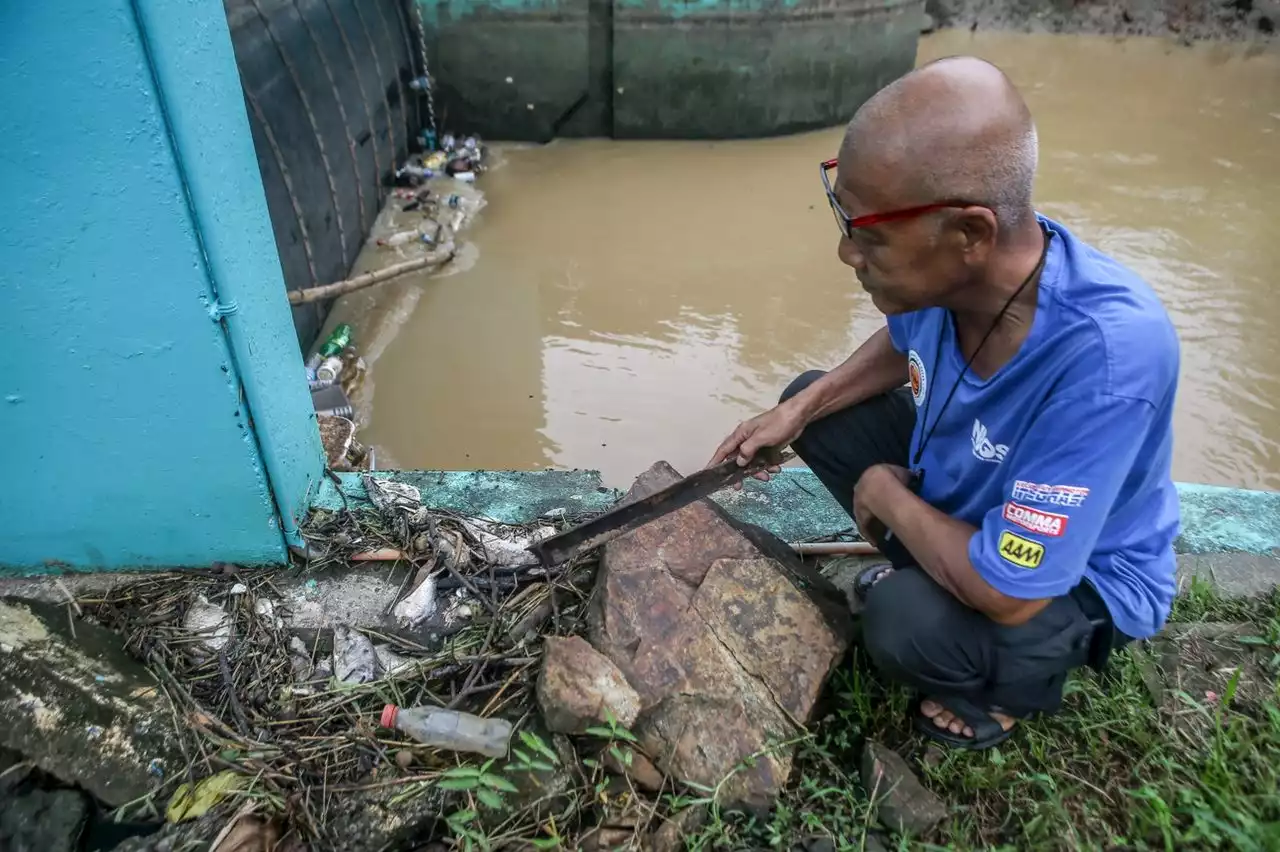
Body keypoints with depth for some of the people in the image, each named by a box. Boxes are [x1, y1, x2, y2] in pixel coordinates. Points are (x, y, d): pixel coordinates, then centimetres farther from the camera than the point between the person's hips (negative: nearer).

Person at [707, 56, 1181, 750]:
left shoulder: (1108, 356, -42)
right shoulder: (948, 269, -21)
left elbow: (1004, 592, -37)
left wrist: (887, 493, -21)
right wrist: (797, 412, -7)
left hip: (1081, 577, -6)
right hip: (956, 490, 6)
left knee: (906, 622, -33)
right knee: (809, 400, 0)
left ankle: (1022, 675, 4)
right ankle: (917, 571, 16)